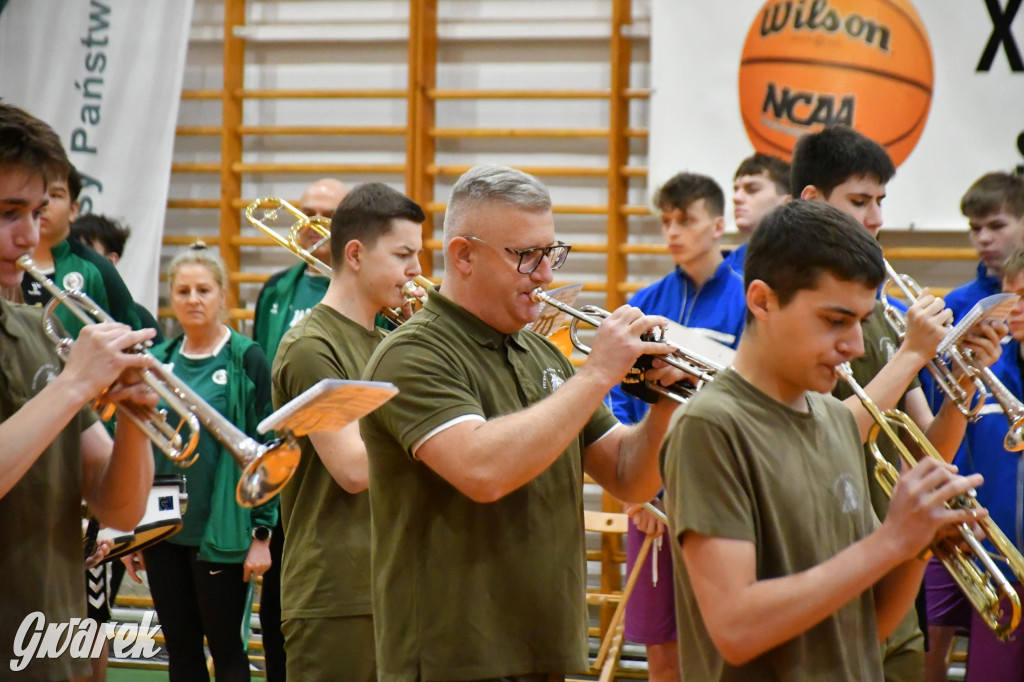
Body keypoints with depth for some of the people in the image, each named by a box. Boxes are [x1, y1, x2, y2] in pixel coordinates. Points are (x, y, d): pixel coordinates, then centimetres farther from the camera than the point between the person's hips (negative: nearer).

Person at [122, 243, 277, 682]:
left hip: (221, 533, -5)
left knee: (225, 646, 2)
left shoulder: (246, 360, -5)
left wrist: (262, 533, -10)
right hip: (164, 529, 5)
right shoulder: (158, 361, 9)